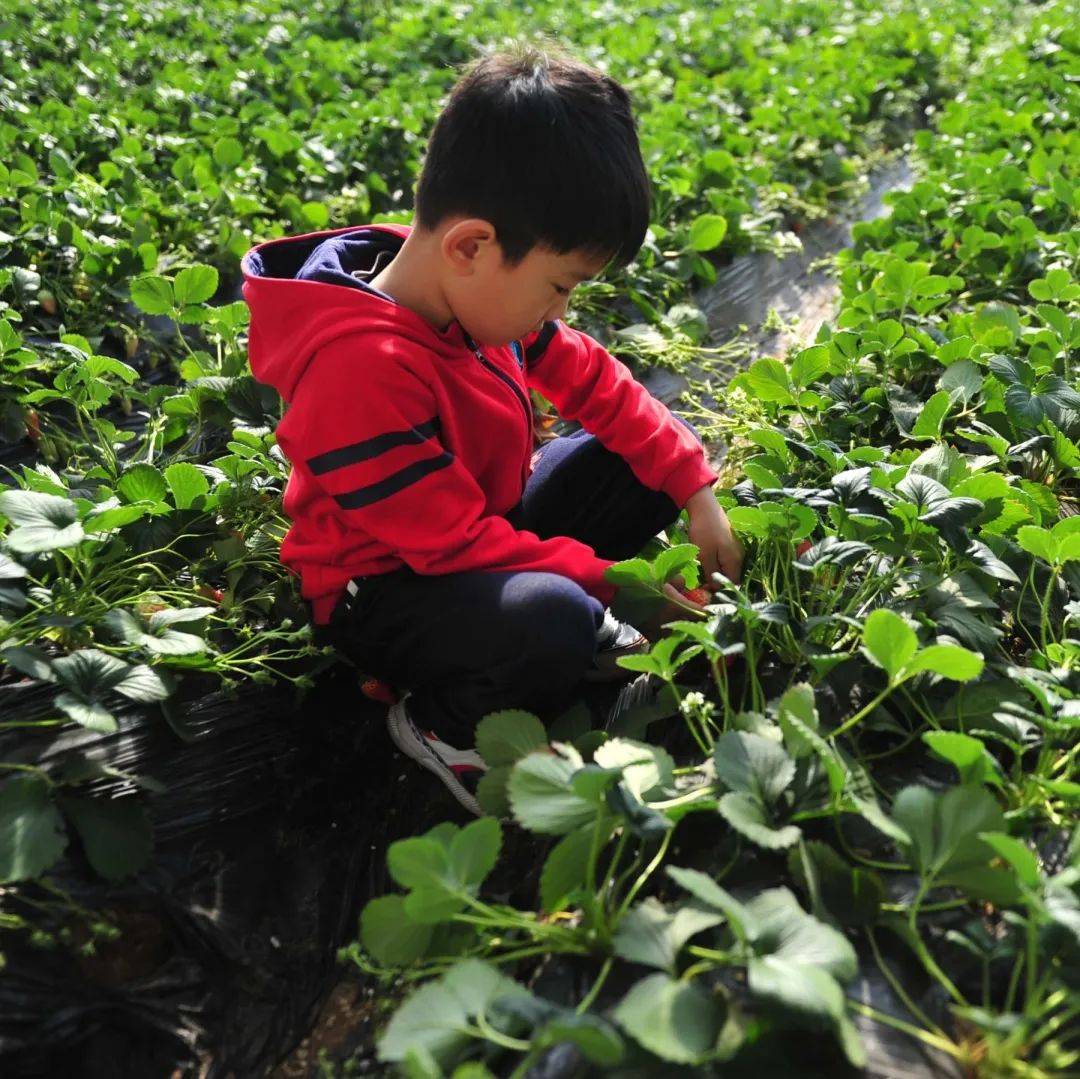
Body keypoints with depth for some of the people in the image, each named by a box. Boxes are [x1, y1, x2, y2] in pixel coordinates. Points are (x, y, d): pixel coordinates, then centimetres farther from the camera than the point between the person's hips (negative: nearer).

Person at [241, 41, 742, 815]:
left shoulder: (477, 289, -8)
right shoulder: (362, 370, -34)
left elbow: (596, 382, 2)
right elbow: (455, 544, -29)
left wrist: (697, 493, -5)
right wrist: (617, 585, -21)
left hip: (488, 531, 8)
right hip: (388, 590, -8)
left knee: (645, 461, 1)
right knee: (550, 621, -36)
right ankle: (444, 724, -7)